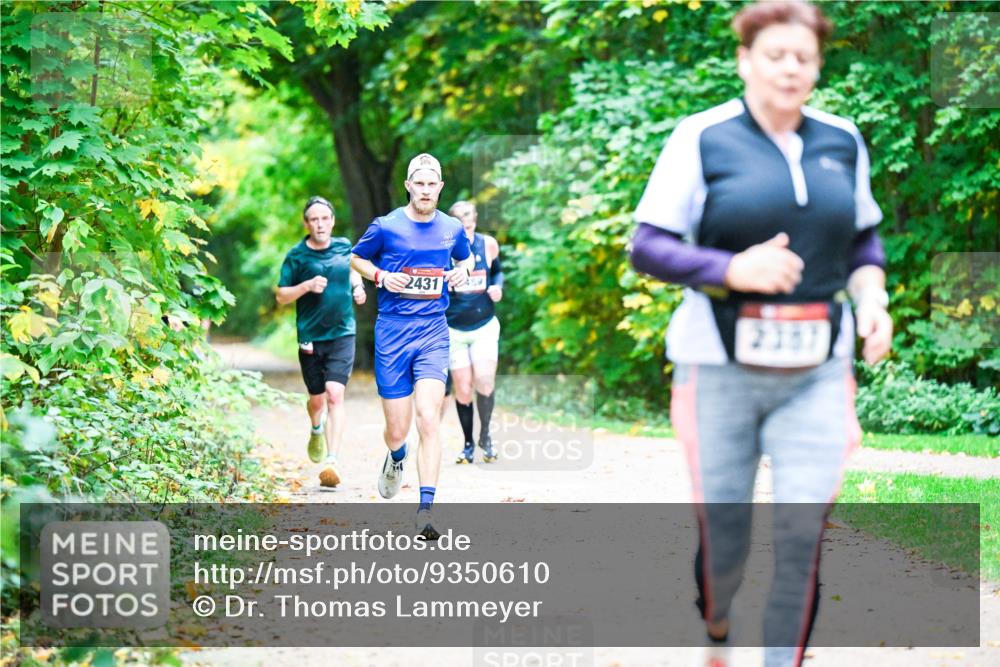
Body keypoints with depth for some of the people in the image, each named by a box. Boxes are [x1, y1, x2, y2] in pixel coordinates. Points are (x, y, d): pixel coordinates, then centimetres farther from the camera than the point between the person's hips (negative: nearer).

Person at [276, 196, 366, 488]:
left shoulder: (344, 247, 3)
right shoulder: (297, 256, -5)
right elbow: (281, 296, -2)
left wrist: (358, 287, 4)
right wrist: (308, 285, -18)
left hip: (342, 334, 0)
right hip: (310, 337, 0)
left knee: (335, 395, -16)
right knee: (317, 399, 13)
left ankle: (332, 461, -21)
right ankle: (317, 430, 50)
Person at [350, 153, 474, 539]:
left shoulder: (452, 229, 7)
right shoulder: (386, 227, -2)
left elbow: (466, 259, 27)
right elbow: (356, 258, 14)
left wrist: (462, 271, 4)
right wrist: (381, 276, -6)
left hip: (433, 333, 1)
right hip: (392, 333, -1)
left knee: (429, 420, -16)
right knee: (397, 431, 3)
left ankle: (426, 508, -17)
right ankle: (396, 458, 41)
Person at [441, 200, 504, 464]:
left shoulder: (488, 245, -4)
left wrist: (498, 287, -5)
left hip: (485, 326, 1)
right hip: (453, 330, -1)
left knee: (484, 382, -14)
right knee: (463, 390, -1)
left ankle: (485, 435, 10)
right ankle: (468, 443, 19)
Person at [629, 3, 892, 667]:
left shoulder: (842, 140, 8)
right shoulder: (703, 138, -5)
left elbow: (864, 238, 20)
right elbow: (647, 245, -6)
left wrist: (872, 295, 0)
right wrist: (733, 269, -20)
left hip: (816, 373, 2)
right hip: (721, 368, -2)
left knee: (803, 528, -10)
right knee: (722, 531, 8)